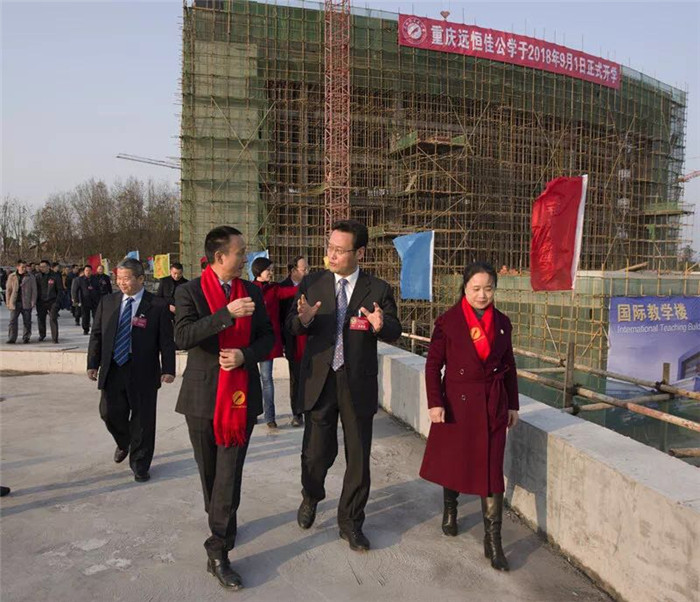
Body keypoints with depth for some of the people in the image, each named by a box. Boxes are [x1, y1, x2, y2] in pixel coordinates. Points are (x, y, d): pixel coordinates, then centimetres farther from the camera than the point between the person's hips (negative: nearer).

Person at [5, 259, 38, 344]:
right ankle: (11, 339, 1)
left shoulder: (31, 277, 3)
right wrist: (8, 302, 5)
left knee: (27, 322, 4)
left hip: (26, 303, -1)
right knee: (13, 321, -3)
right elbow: (8, 290, 10)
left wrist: (33, 302, -6)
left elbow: (34, 290, 3)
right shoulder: (12, 276, 8)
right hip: (15, 303, 1)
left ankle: (26, 338, 14)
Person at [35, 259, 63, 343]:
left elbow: (60, 290, -1)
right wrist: (36, 300, 1)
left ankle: (55, 337, -3)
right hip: (41, 302, 3)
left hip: (52, 302, -3)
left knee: (53, 319, -8)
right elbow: (35, 289, 9)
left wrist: (57, 301, -9)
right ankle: (42, 335, 30)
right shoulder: (38, 276, 3)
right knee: (41, 319, 10)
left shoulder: (55, 276, -3)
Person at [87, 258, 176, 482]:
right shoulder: (107, 302, 7)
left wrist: (168, 369, -14)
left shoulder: (157, 306, -7)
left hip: (143, 373, -3)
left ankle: (140, 465, 22)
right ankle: (123, 443, 39)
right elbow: (97, 335, 11)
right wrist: (93, 363, 4)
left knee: (142, 419, 4)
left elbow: (167, 341, -7)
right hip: (112, 370, 4)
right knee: (109, 413, 5)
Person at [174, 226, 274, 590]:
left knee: (229, 473, -3)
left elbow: (267, 337, 8)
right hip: (203, 395, -1)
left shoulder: (251, 292, 4)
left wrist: (244, 355, -12)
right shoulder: (189, 292, -5)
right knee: (209, 470, 16)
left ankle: (218, 552, 7)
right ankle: (221, 525, 41)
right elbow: (182, 337, -20)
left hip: (241, 395, 1)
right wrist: (227, 313, -28)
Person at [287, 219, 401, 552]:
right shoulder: (311, 283, 1)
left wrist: (380, 325, -26)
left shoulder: (378, 289, -2)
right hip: (319, 381, 1)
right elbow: (292, 325, -1)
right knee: (316, 452, 10)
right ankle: (311, 497, 45)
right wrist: (303, 319, -24)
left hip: (358, 384, 0)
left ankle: (350, 521, 31)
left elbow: (395, 331, -2)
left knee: (358, 457, 10)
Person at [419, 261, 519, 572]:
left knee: (492, 469, 1)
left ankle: (493, 541, 9)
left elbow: (509, 366, 10)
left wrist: (512, 405, 10)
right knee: (453, 461, 14)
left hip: (493, 404, 2)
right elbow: (433, 365, -6)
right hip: (456, 402, -2)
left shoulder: (502, 323, 4)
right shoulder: (448, 321, -7)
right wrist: (435, 403, -12)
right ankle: (450, 509, 43)